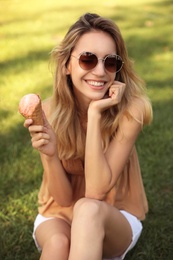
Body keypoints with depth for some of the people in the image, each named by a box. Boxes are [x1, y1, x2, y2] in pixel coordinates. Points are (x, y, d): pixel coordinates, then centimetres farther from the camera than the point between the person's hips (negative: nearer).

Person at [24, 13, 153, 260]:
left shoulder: (130, 110, -21)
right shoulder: (50, 111, -15)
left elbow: (96, 192, -25)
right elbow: (63, 198, -13)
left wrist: (95, 114, -30)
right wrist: (50, 154, -32)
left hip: (116, 220, 0)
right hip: (59, 214, 1)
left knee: (88, 209, -34)